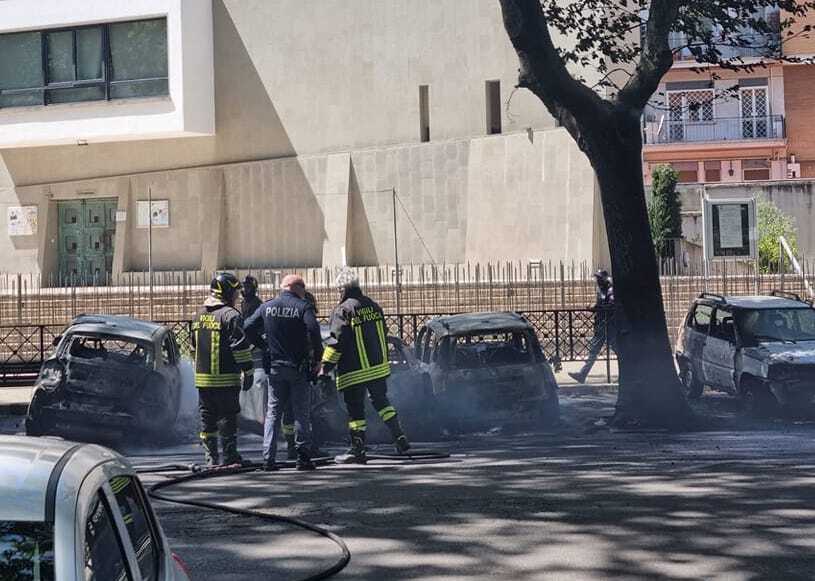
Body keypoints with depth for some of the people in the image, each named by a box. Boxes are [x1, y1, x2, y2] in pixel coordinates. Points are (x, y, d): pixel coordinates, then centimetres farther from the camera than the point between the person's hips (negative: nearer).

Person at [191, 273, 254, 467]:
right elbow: (240, 345, -15)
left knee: (207, 417, 11)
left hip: (202, 377, 7)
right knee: (227, 417, -1)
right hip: (226, 378, -7)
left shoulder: (200, 315, 13)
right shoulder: (231, 315, -12)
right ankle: (229, 457, 0)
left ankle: (211, 458, 14)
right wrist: (248, 370, -10)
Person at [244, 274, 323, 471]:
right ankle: (303, 457, 3)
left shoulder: (267, 307, 6)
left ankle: (268, 458, 0)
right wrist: (318, 357, -10)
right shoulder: (303, 307, -7)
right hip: (298, 367, -3)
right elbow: (314, 331, -20)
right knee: (301, 413, 4)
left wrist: (263, 346, 14)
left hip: (275, 368, 3)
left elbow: (248, 327, 4)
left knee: (273, 412, 8)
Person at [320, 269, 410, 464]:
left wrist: (326, 367, -13)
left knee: (355, 408, 1)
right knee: (381, 401, 21)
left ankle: (357, 450, 3)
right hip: (379, 367, 7)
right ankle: (400, 438, 15)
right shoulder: (373, 306, 8)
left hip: (355, 371, -6)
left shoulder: (343, 310, -13)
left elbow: (336, 341, -17)